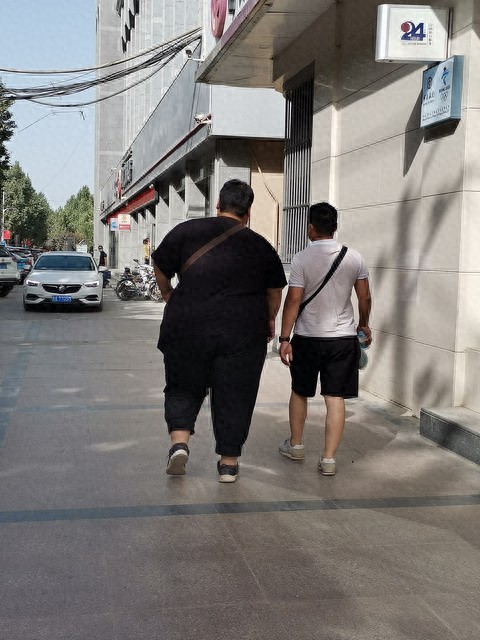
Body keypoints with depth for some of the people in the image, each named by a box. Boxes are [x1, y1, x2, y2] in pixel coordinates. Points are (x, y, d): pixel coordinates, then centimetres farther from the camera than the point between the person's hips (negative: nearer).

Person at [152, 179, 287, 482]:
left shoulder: (186, 231, 1)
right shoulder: (261, 246, 6)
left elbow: (161, 268, 9)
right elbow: (275, 291, 15)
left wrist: (169, 297, 26)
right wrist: (269, 320, 31)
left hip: (188, 324, 0)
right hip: (243, 331, 1)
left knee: (184, 387, 17)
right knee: (234, 395, 11)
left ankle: (179, 441, 0)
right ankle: (229, 462, 17)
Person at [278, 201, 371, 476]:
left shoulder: (302, 258, -10)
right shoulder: (354, 257, -1)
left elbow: (293, 300, -12)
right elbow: (365, 298, 5)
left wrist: (285, 338, -8)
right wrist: (364, 325, 22)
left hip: (307, 338, -1)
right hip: (343, 338, 2)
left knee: (300, 392, 17)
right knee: (336, 397, 3)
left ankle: (296, 444, 32)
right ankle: (329, 458, 1)